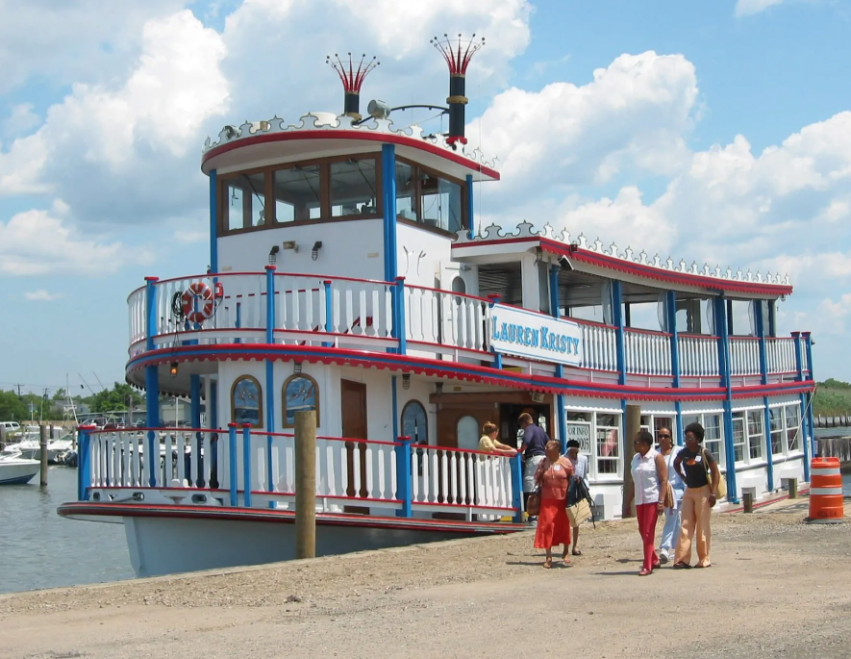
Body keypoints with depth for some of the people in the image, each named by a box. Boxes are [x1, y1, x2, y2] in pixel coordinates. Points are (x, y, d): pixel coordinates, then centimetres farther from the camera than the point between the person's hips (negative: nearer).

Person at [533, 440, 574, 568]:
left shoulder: (565, 462, -1)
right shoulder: (543, 462, 6)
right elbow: (537, 479, 10)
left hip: (563, 499, -1)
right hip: (548, 499, 1)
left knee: (564, 525, 9)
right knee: (547, 526, -5)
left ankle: (565, 552, 29)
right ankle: (548, 557, 3)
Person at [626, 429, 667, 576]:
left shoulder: (656, 457, -7)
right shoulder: (635, 458, 11)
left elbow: (664, 480, -10)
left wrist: (661, 501, -18)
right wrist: (629, 501, 14)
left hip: (652, 499, -7)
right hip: (640, 500, 7)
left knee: (648, 532, -7)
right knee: (642, 531, 9)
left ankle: (647, 565, -3)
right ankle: (654, 560, 25)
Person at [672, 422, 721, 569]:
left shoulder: (705, 454, -11)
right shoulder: (683, 453, 4)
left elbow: (716, 473, -9)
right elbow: (676, 464, 26)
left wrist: (713, 493, -14)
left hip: (703, 491, -5)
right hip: (689, 491, 5)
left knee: (702, 526, -1)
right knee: (686, 525, 1)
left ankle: (704, 559, 8)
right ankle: (683, 558, 0)